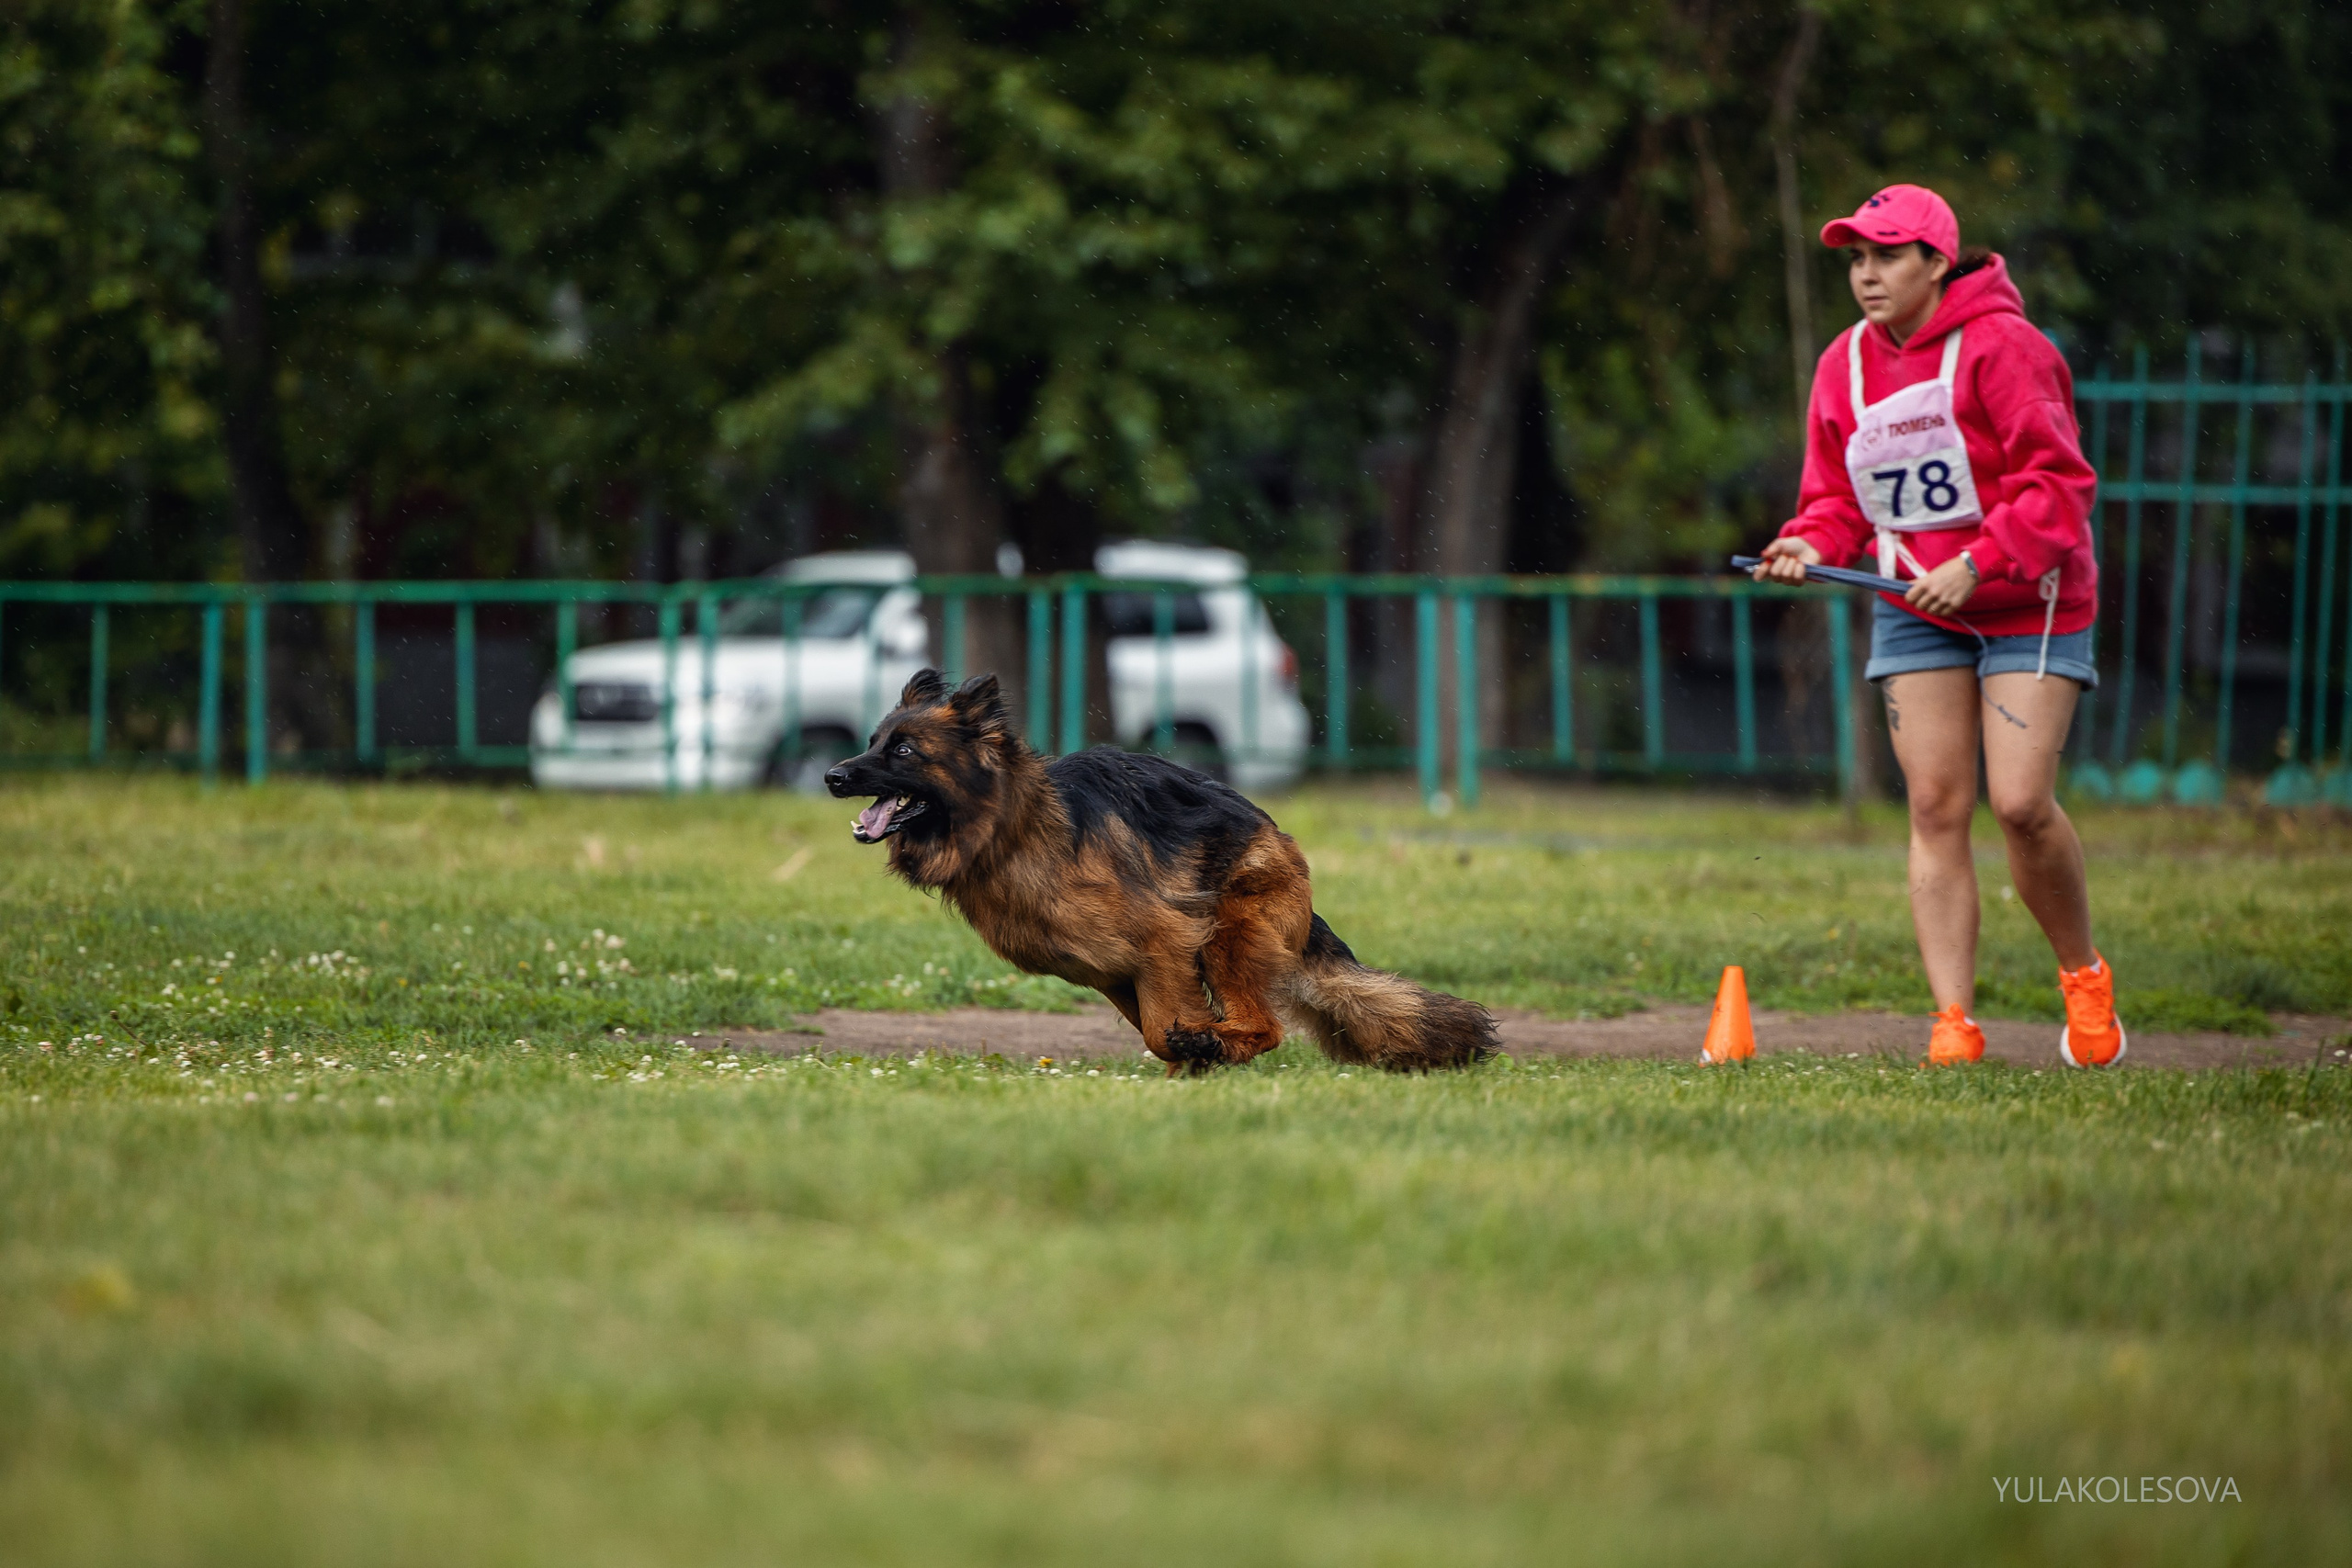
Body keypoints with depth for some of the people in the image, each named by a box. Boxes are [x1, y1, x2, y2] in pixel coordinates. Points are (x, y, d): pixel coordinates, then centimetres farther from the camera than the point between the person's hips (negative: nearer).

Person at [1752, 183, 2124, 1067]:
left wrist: (1974, 566, -27)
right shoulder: (1845, 365, 3)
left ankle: (2084, 977, 10)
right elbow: (1839, 496, 11)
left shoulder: (2001, 348, -16)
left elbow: (2058, 482, -19)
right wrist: (1812, 544, -11)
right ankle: (1953, 1019, -4)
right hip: (1915, 613, 5)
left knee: (2020, 802, -15)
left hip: (2027, 605, -5)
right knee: (1935, 806, -4)